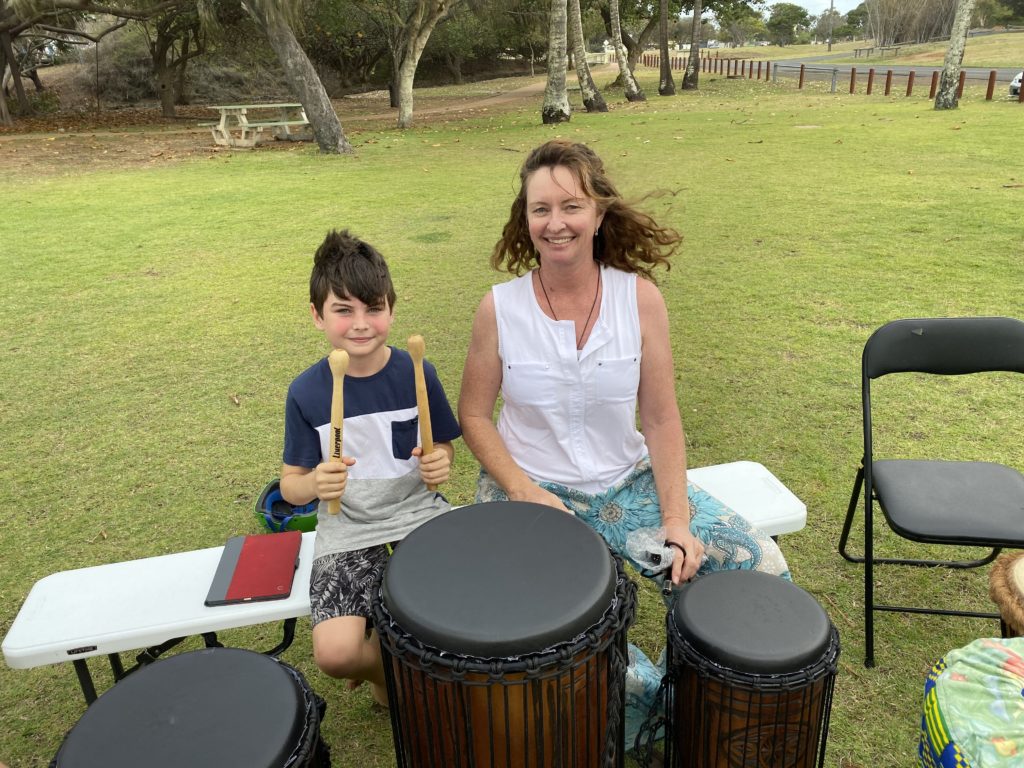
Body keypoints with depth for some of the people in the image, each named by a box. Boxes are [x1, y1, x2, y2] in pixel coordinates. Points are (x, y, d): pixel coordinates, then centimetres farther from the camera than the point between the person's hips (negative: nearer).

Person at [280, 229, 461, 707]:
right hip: (347, 533, -1)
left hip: (417, 515, 1)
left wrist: (440, 463, -15)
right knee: (336, 653, -22)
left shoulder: (417, 373, -5)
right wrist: (314, 484, -22)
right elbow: (291, 484, 1)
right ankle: (383, 670, 18)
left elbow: (443, 446, 8)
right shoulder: (305, 392, -6)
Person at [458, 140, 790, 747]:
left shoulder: (640, 297, -8)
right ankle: (651, 692, 9)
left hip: (627, 483, 2)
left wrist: (677, 522, -12)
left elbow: (661, 420, -5)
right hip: (530, 487, -1)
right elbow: (474, 415, -2)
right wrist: (527, 494, -15)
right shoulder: (500, 308, -10)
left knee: (760, 567, -10)